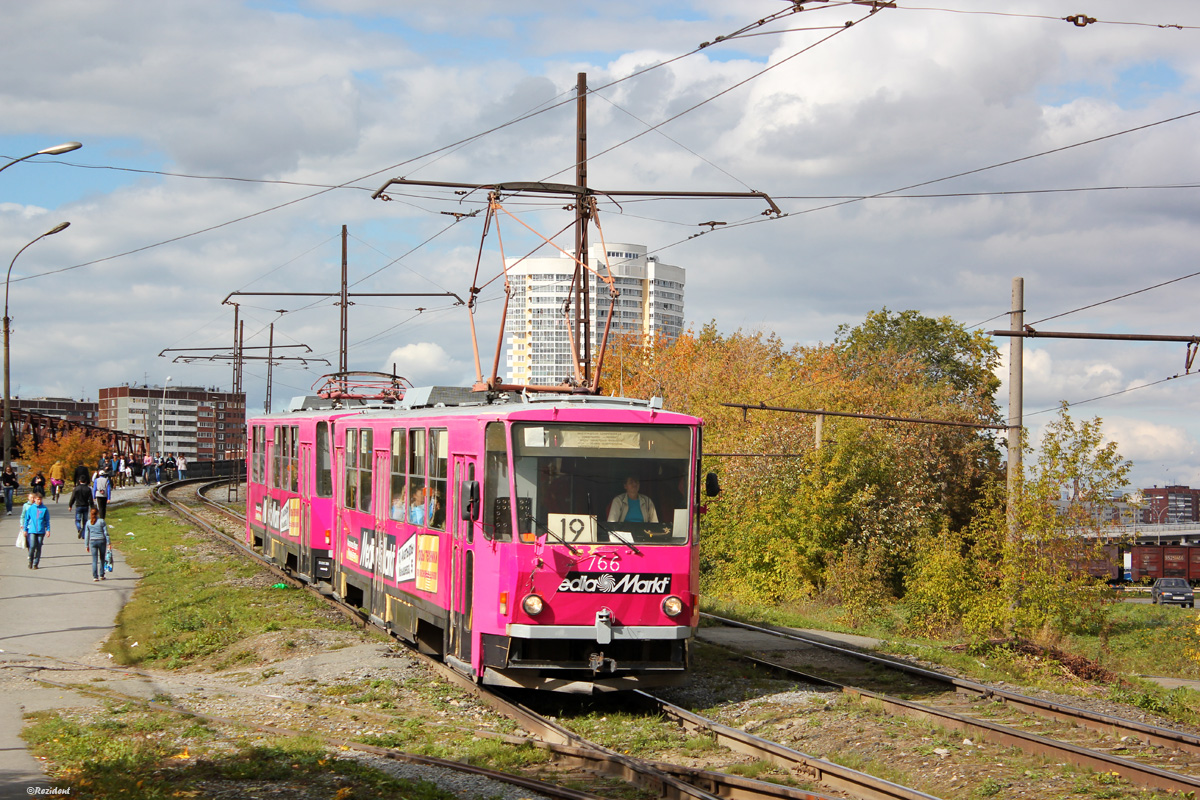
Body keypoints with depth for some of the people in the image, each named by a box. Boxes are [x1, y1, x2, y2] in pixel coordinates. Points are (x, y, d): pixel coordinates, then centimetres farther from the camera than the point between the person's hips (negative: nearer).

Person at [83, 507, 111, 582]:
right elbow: (106, 533, -5)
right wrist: (109, 542, 0)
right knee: (102, 559, 13)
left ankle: (95, 576, -2)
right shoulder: (102, 521, -5)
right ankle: (101, 575, 14)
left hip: (92, 542, 1)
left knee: (94, 560, 3)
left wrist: (87, 545, 10)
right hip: (101, 541, -1)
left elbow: (86, 535, 4)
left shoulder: (88, 523, 1)